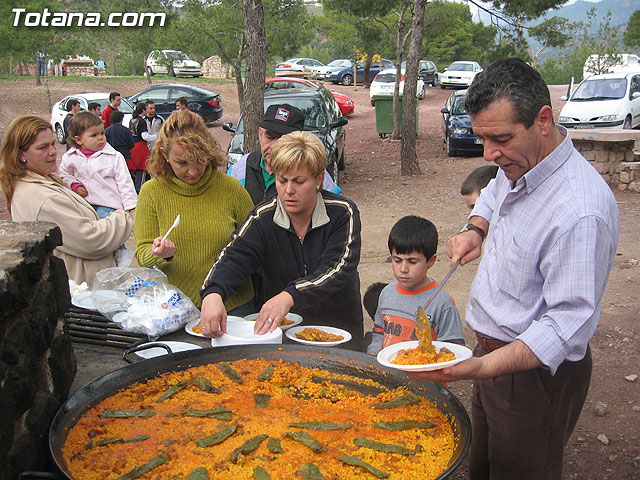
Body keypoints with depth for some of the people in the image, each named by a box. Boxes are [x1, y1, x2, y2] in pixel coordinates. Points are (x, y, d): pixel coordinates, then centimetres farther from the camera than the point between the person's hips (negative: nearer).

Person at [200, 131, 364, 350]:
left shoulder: (342, 213, -9)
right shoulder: (262, 218, -4)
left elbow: (337, 270, -21)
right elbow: (233, 258, -18)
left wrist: (289, 296, -38)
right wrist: (213, 293, -41)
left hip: (338, 327, -1)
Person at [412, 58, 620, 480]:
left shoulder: (580, 211, -31)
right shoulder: (520, 165, -2)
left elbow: (568, 324, -30)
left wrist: (484, 367, -40)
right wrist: (476, 229, 2)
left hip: (538, 372, -8)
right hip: (493, 352, 9)